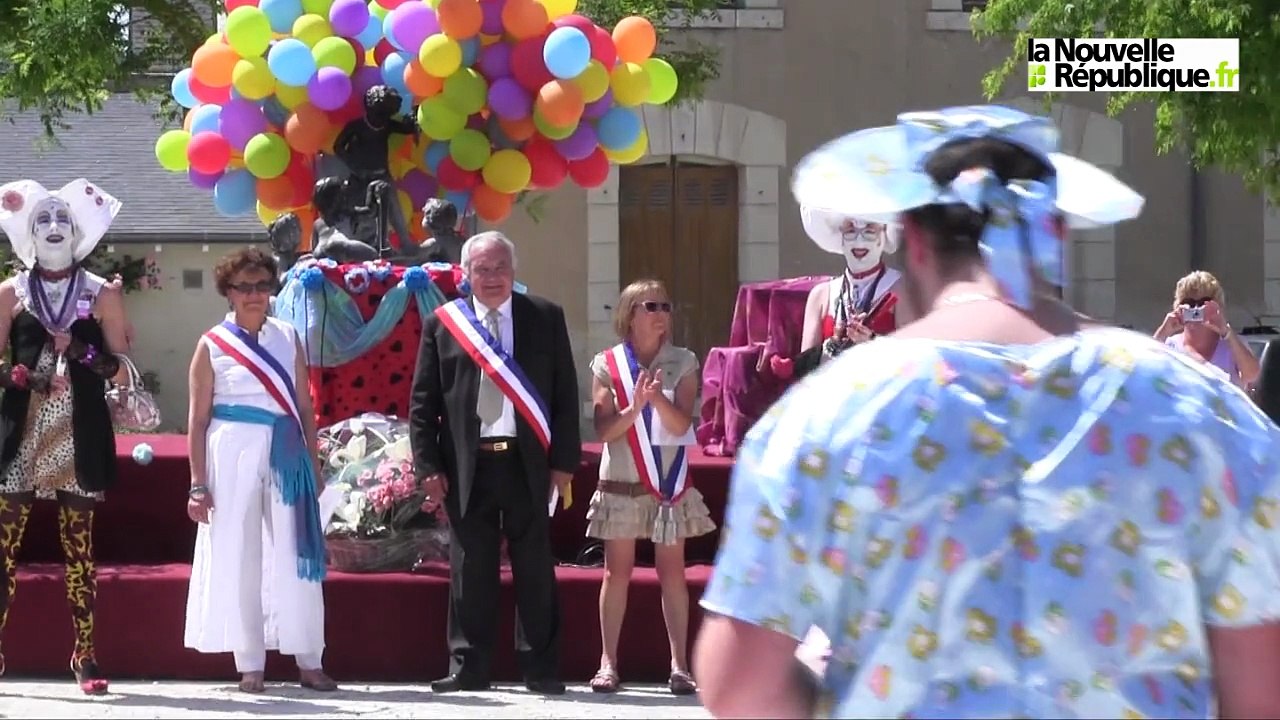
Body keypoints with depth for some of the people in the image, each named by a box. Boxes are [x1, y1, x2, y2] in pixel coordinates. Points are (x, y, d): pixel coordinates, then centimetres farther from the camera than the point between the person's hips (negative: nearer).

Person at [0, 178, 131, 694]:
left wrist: (92, 357, -13)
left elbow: (120, 368, 7)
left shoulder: (102, 295, 7)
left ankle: (84, 657, 5)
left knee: (79, 545, 1)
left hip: (79, 433, 0)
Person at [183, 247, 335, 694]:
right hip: (234, 455, -2)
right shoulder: (211, 346, 2)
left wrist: (314, 465, 7)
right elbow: (198, 419, 1)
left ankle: (309, 661, 7)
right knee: (238, 559, 0)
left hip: (286, 456, 2)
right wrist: (198, 484, -4)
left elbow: (305, 407, 12)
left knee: (294, 557, 2)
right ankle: (250, 665, 6)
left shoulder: (288, 339, 10)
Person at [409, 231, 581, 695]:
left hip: (527, 463, 0)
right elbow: (422, 402, 5)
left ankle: (540, 669, 8)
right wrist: (429, 466, -2)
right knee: (470, 570, 4)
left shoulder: (546, 319, 6)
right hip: (467, 465, 0)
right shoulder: (442, 324, 6)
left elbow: (565, 394, 5)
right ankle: (469, 669, 8)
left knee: (535, 570, 3)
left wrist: (563, 461, -1)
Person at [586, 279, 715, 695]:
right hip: (621, 483, 0)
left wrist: (657, 397, -25)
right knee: (617, 571, 1)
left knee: (672, 572, 0)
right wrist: (636, 405, -22)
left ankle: (679, 665, -1)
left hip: (669, 482, 1)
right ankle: (608, 663, 4)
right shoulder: (607, 365, 0)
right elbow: (604, 430, -6)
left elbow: (680, 424, -8)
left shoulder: (683, 364, 2)